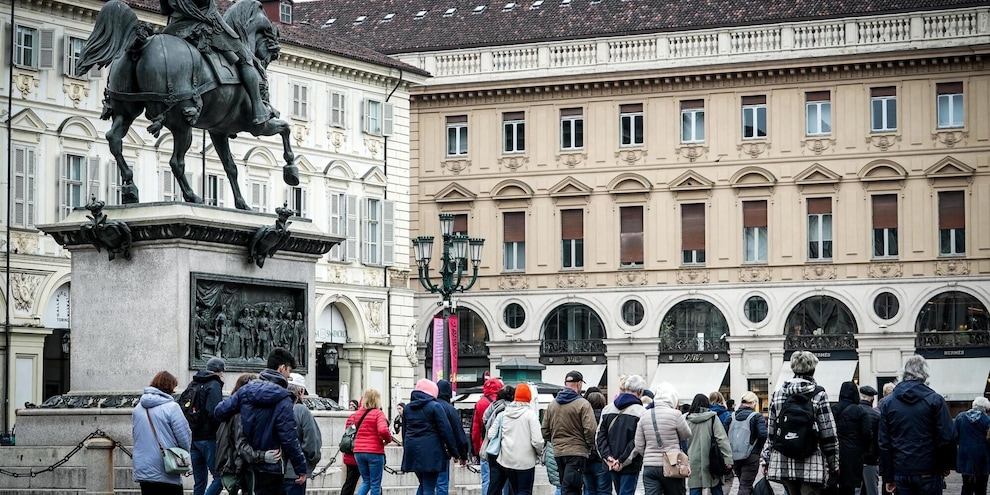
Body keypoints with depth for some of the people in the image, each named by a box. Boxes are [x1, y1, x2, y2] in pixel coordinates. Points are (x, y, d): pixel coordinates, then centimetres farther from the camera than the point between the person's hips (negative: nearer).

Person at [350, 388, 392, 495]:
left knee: (366, 482, 18)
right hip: (374, 452, -5)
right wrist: (388, 439, -5)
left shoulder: (357, 413, 7)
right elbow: (383, 430, -24)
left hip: (358, 451, 5)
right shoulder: (378, 413, -11)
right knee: (375, 484, 3)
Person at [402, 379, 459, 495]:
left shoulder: (407, 408, 12)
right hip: (430, 451, -6)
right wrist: (453, 450, -4)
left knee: (423, 484, 19)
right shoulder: (435, 406, -7)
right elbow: (445, 430, -9)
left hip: (412, 450, 6)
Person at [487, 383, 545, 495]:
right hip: (526, 461, -5)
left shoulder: (502, 414, 3)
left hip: (506, 459, 5)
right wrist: (539, 452, 5)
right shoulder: (530, 414, -11)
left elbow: (490, 435, 3)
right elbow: (537, 440, -15)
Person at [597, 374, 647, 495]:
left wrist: (607, 457, -3)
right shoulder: (641, 412, -10)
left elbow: (599, 436, 5)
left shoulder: (607, 409, 9)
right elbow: (637, 442, -17)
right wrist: (623, 461, -14)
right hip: (630, 466, -6)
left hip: (611, 465, 6)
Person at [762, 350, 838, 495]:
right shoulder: (818, 394, -5)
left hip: (783, 464, 4)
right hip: (812, 466, -4)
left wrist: (766, 460, 17)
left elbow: (770, 432, 10)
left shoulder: (778, 393, 7)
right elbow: (828, 432, -4)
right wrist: (833, 463, 4)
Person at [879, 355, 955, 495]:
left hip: (900, 472, 3)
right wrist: (946, 465, 6)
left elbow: (883, 443, 3)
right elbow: (947, 438, -10)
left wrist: (888, 477, 7)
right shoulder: (935, 400, -5)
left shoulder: (887, 402, 5)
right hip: (928, 472, -2)